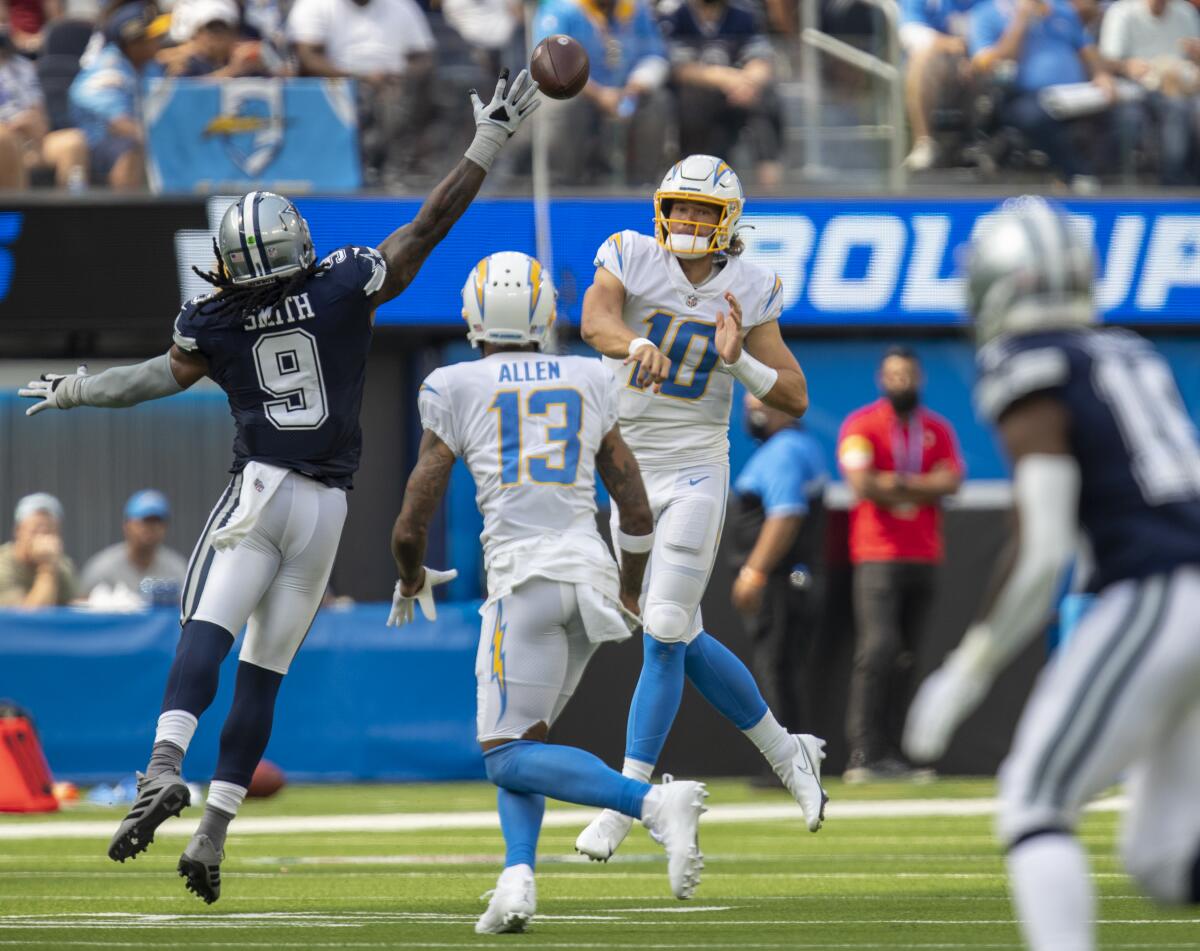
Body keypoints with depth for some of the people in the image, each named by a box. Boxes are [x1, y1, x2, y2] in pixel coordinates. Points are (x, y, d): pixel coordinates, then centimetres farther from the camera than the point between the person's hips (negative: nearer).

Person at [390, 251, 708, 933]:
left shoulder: (455, 389, 4)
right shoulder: (589, 383, 14)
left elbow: (412, 526, 3)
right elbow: (638, 514, 14)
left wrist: (411, 580, 24)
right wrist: (630, 593, 30)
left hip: (525, 573, -5)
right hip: (591, 570, 5)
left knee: (512, 754, -4)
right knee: (523, 738, 16)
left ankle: (655, 802, -25)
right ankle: (518, 876, -7)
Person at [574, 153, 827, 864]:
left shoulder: (748, 292, -2)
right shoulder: (633, 258, -5)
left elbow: (795, 400, -2)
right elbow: (595, 318, -27)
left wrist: (737, 360, -20)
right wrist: (636, 344, -49)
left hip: (695, 472, -2)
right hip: (631, 474, 2)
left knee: (665, 635, -10)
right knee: (684, 641, 8)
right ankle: (788, 754, 27)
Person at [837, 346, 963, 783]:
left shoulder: (937, 429, 14)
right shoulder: (861, 425, 0)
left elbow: (951, 481, -1)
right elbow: (861, 483, -14)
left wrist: (896, 484, -10)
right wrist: (921, 489, -4)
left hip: (924, 559, 5)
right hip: (878, 556, -5)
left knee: (905, 657, 5)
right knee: (878, 648, -16)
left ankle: (889, 754, 7)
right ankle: (864, 755, -17)